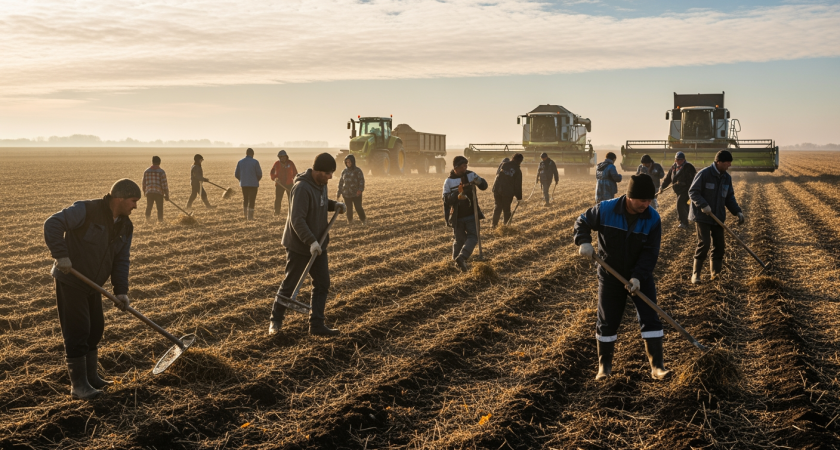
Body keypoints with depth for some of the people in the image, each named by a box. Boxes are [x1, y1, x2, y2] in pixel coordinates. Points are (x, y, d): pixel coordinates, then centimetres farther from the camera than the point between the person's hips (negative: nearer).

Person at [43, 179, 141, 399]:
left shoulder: (126, 227, 3)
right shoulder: (87, 210, -19)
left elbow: (121, 261, 2)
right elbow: (52, 224, -25)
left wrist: (121, 291, -8)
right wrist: (61, 255, -32)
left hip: (93, 285, 8)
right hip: (70, 282, -8)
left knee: (95, 330, 14)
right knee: (77, 332, -5)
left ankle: (91, 377, 27)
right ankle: (78, 384, 4)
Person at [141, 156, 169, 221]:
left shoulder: (146, 171, 7)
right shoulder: (161, 172, -6)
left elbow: (144, 183, 12)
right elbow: (164, 185, -9)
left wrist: (145, 192, 26)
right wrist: (167, 195, -4)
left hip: (149, 193, 4)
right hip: (159, 193, -3)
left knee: (148, 207, 14)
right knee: (160, 208, 3)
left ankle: (147, 220, 17)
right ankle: (160, 221, 3)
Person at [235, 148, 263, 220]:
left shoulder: (240, 162, 2)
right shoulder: (255, 162, -9)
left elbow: (236, 174, 3)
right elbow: (259, 174, -8)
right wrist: (257, 180, 13)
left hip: (243, 184, 4)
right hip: (253, 184, -4)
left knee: (245, 200, 16)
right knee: (251, 201, 1)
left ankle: (245, 216, 15)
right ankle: (250, 217, 0)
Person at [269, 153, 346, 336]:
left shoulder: (320, 184, 4)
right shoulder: (302, 188, -24)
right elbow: (297, 220, -28)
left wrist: (334, 204, 3)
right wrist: (311, 241, -34)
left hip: (318, 246, 8)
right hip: (299, 246, -8)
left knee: (322, 284, 7)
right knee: (290, 285, 6)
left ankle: (317, 325, 15)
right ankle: (276, 320, 26)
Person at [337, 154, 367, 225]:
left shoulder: (357, 170, -3)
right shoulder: (344, 171, 10)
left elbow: (361, 181, -8)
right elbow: (341, 182, 17)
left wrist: (360, 190, -22)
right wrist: (339, 192, 14)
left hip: (356, 193, -4)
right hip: (346, 194, 4)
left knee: (358, 207, -4)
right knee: (349, 208, 8)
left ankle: (363, 220, 14)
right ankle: (350, 221, 23)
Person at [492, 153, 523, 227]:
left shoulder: (504, 165, 5)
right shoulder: (518, 171, -5)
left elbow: (497, 175, 11)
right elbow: (518, 185, -3)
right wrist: (519, 197, 4)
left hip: (497, 189, 4)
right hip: (507, 192, -4)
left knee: (498, 207, 17)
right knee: (506, 209, 9)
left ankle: (494, 224, 20)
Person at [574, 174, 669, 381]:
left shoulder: (652, 218, -16)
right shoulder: (605, 210, -19)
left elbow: (650, 252, -15)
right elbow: (582, 222, -2)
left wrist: (638, 276, -26)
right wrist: (584, 241, -21)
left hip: (641, 276, 1)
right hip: (610, 275, -1)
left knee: (650, 319, -3)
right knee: (607, 322, 5)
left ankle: (657, 365, 9)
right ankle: (604, 365, 23)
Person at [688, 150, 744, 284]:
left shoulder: (727, 177, 7)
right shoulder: (704, 174, -13)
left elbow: (729, 197, 12)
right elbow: (692, 192, -14)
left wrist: (738, 212, 0)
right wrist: (703, 205, -27)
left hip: (718, 217, 7)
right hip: (702, 217, -7)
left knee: (719, 245, 7)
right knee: (704, 244, -13)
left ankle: (715, 273, 19)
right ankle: (696, 273, 0)